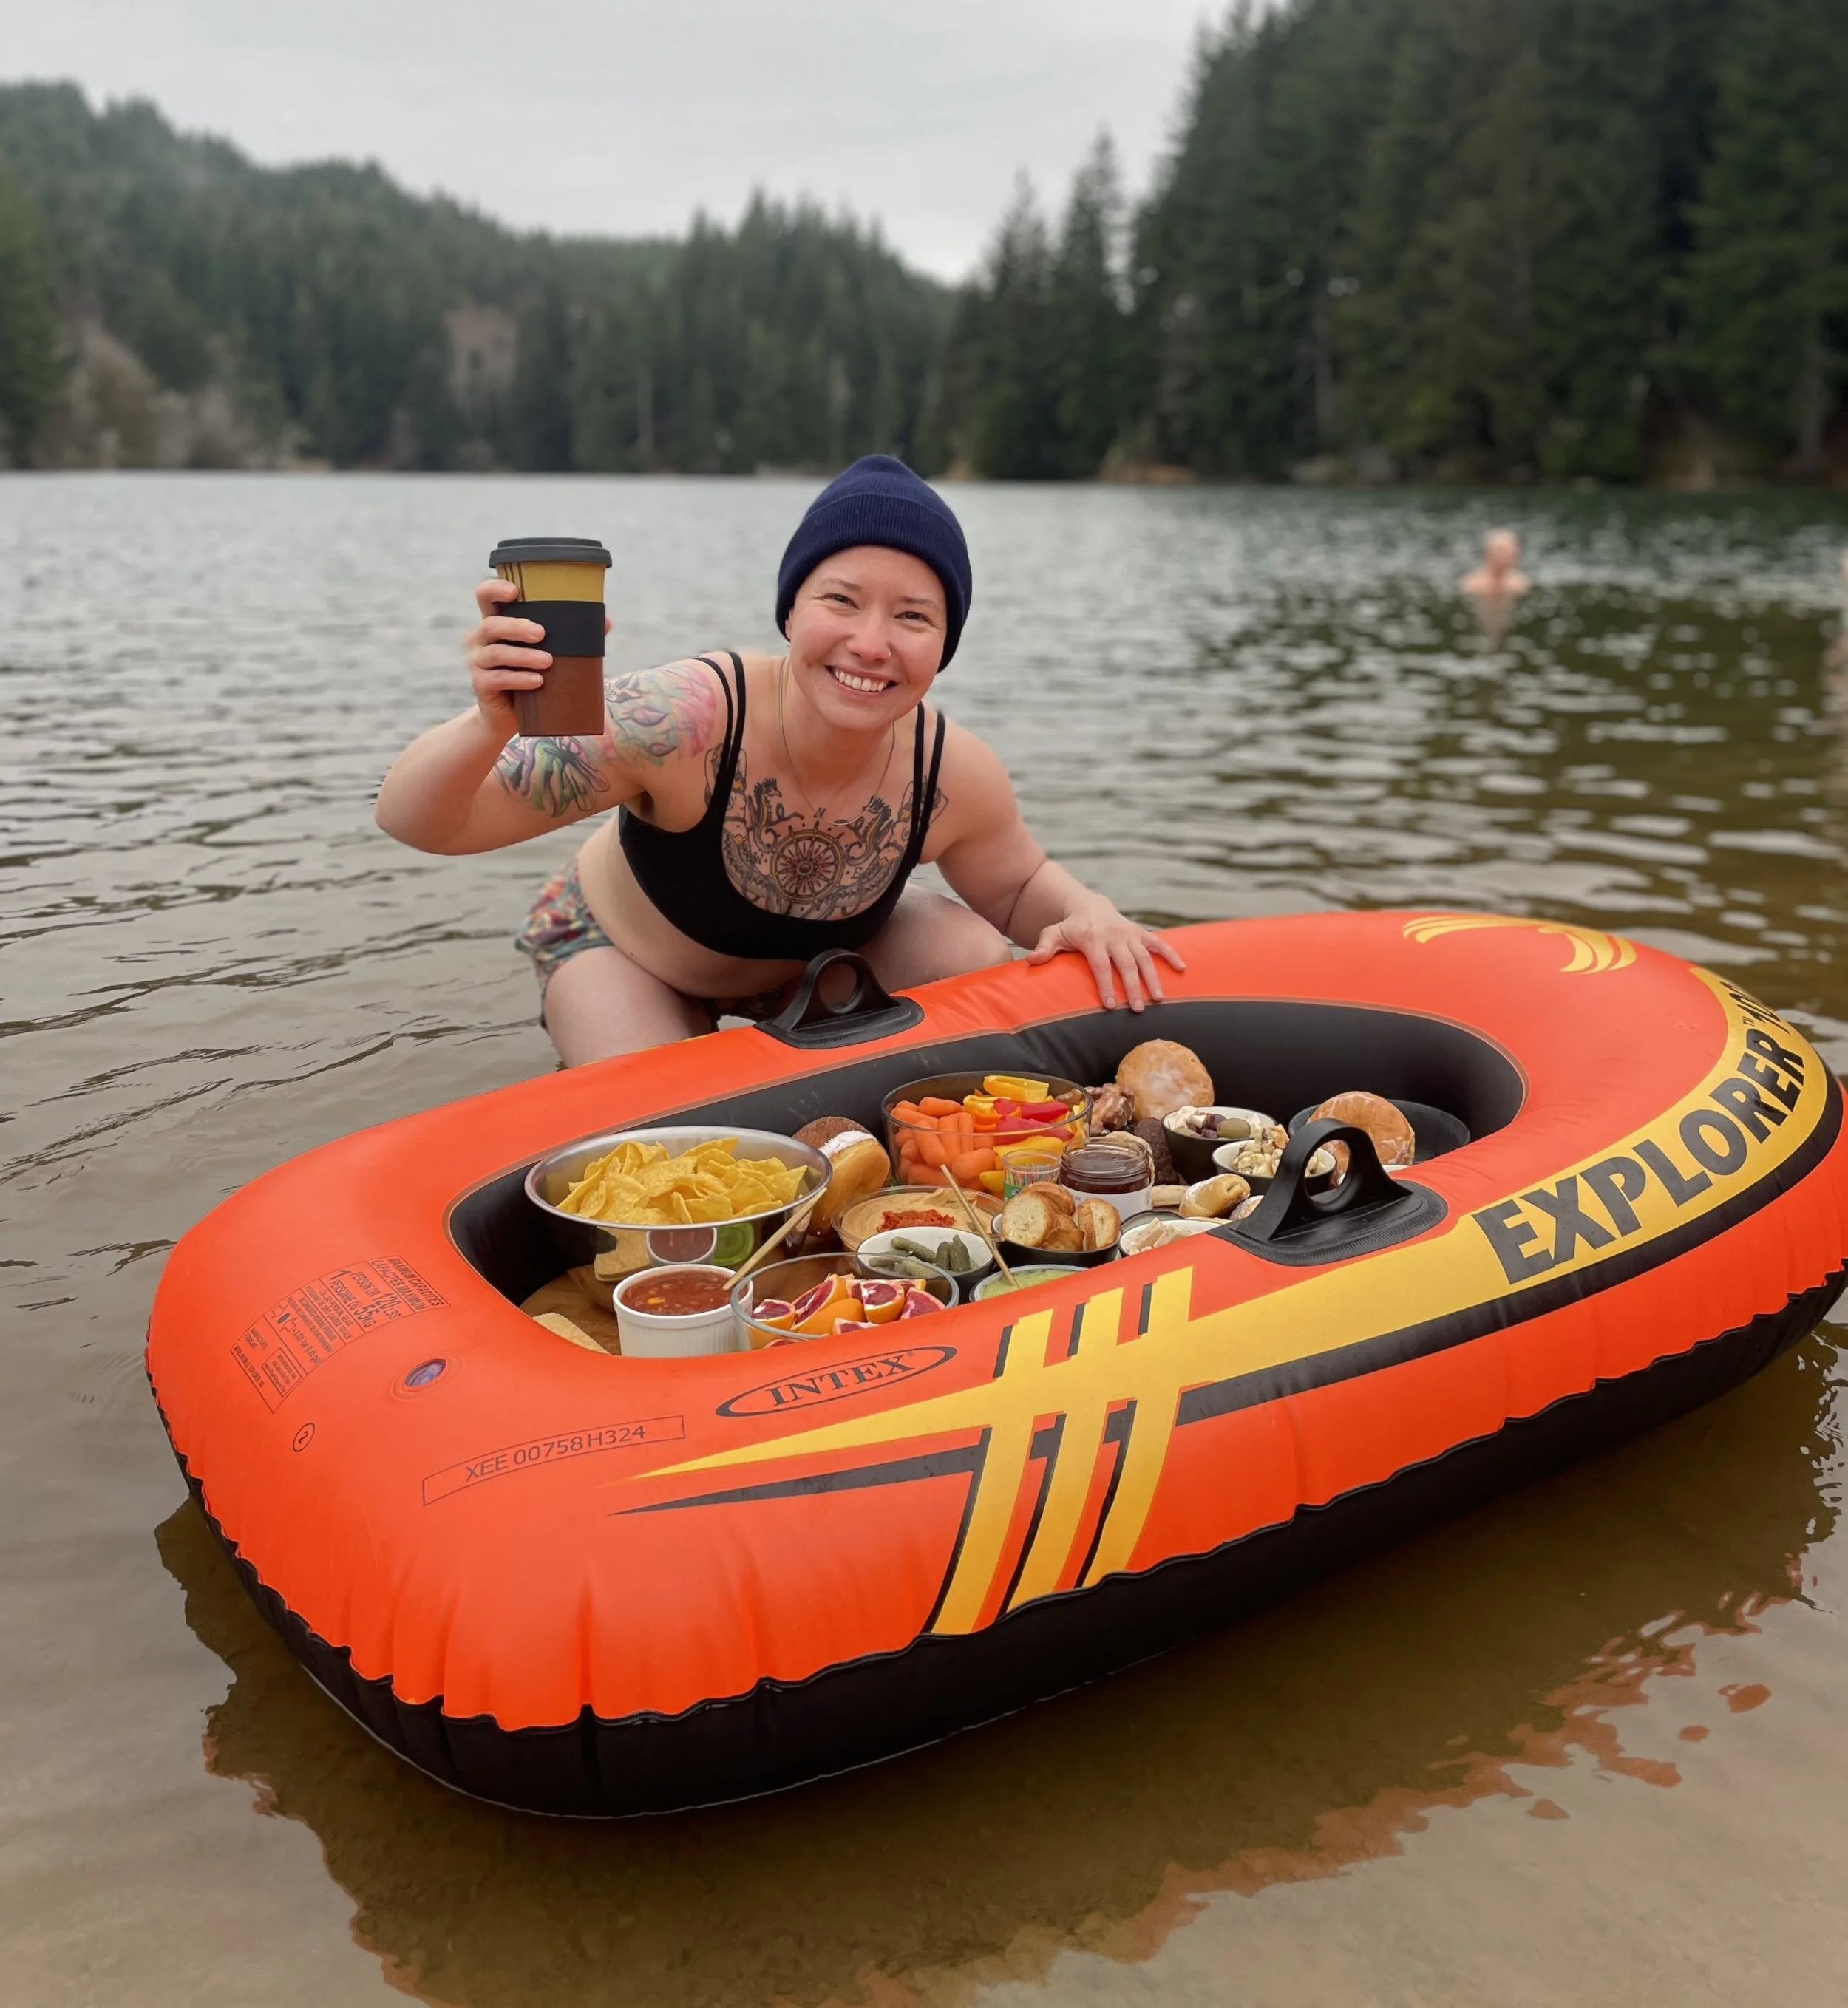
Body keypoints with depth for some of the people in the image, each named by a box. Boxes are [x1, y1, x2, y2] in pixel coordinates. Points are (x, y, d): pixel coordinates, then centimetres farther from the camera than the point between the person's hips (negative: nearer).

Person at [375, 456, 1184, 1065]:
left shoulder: (956, 775, -28)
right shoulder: (685, 719, -41)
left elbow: (1017, 883, -4)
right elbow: (414, 820, -38)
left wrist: (1085, 910, -28)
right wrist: (490, 726, -61)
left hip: (829, 946, 3)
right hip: (620, 948, -3)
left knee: (984, 967, -19)